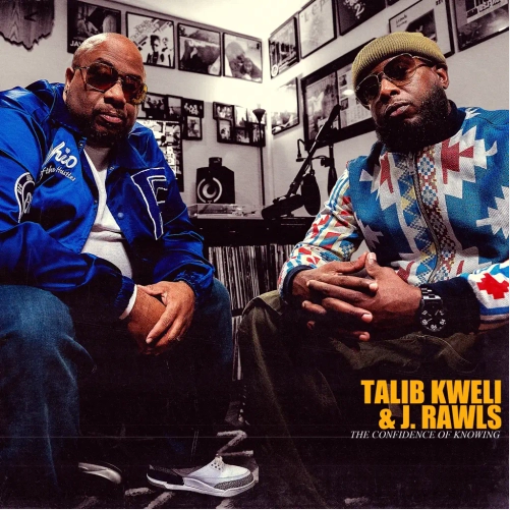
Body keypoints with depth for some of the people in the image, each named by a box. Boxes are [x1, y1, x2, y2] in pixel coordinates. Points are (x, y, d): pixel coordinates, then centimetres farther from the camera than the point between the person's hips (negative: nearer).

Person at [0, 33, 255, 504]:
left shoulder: (142, 146, 11)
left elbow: (179, 233, 11)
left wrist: (186, 284, -13)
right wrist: (124, 297, -24)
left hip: (129, 301, 7)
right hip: (38, 298, -6)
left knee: (212, 296, 6)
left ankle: (187, 458, 15)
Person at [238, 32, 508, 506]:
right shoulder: (360, 175, 14)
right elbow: (310, 252, 9)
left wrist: (423, 305, -27)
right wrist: (303, 283, -16)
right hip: (397, 339, 5)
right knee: (266, 316, -5)